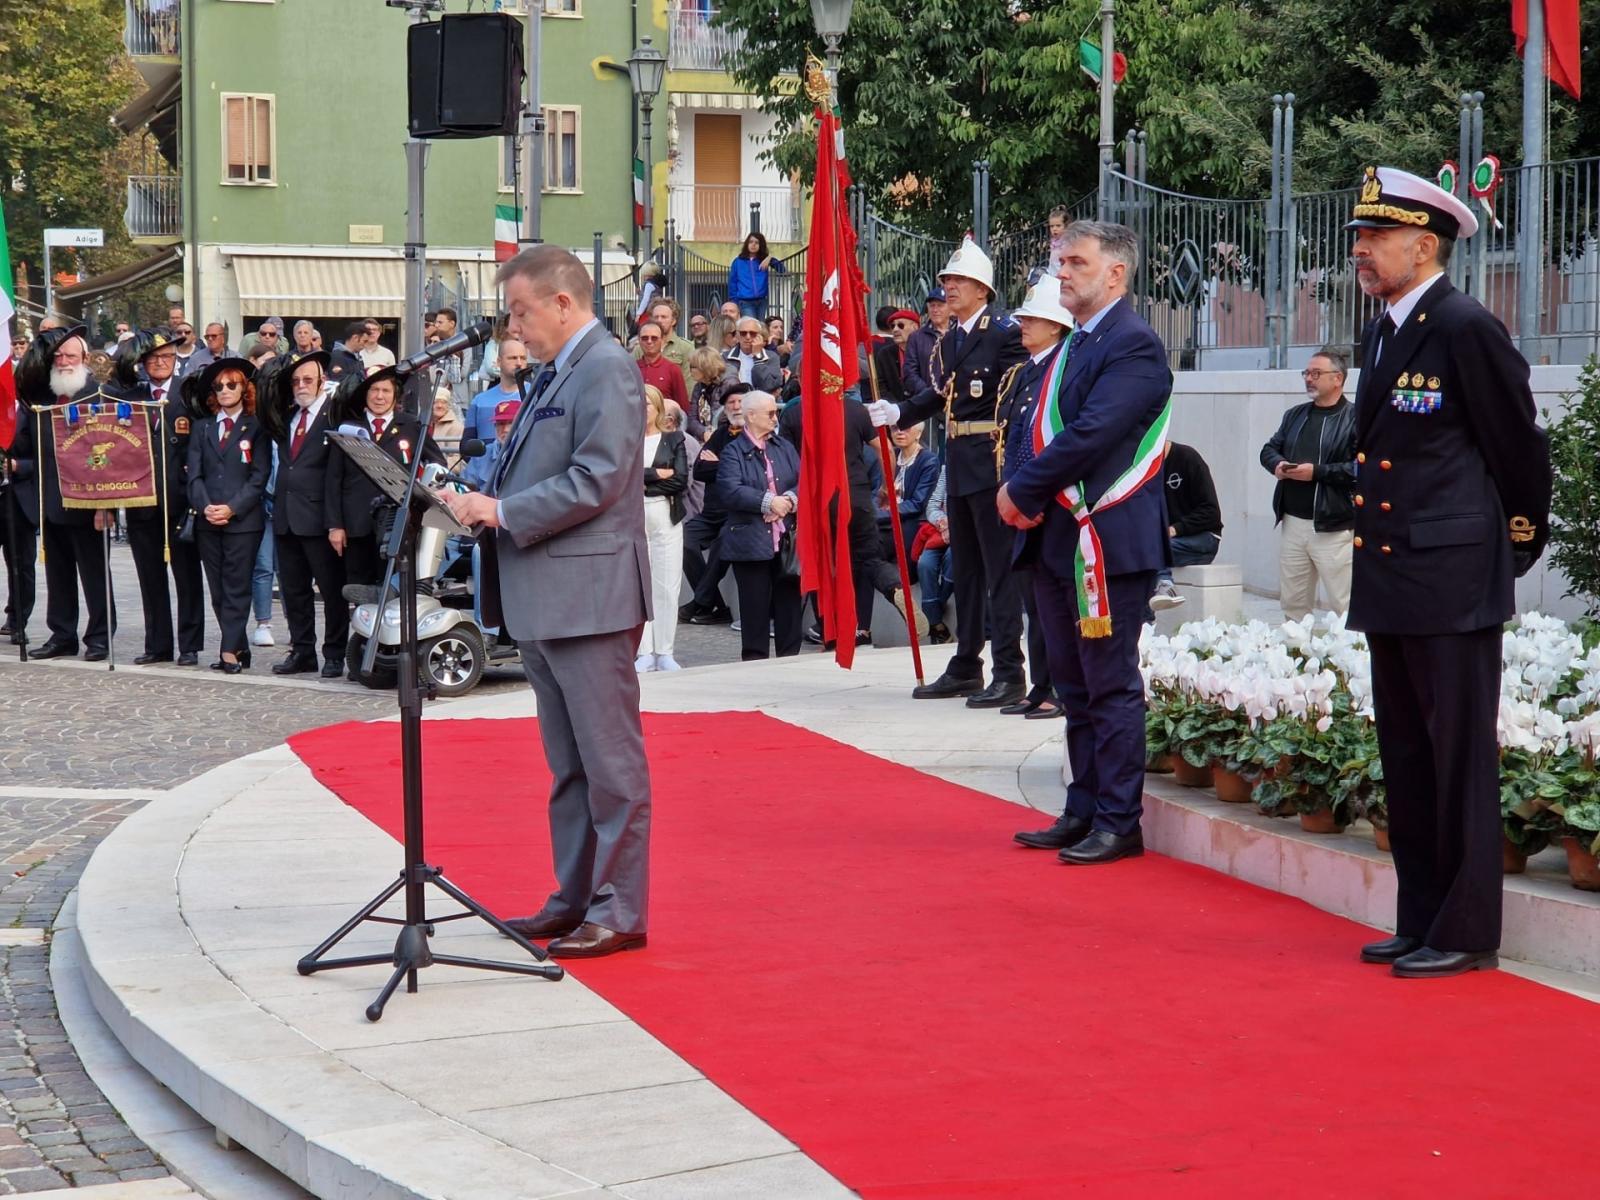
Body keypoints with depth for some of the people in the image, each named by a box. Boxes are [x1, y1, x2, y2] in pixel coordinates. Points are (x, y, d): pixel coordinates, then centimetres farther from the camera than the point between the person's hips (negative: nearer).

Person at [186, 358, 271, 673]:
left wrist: (232, 508, -13)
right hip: (208, 521, 4)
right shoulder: (202, 428, 14)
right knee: (218, 590, 5)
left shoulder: (256, 427, 3)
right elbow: (194, 473, 8)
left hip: (243, 520, -4)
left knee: (237, 587, -6)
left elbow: (260, 476, -4)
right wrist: (205, 506, -9)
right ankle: (239, 649, 12)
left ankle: (230, 651, -7)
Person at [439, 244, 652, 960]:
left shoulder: (606, 369, -12)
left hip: (589, 596, -10)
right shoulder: (555, 374, 18)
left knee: (610, 762, -4)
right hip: (543, 600, 10)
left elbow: (596, 480, -20)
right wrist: (483, 504, 3)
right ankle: (574, 900, 24)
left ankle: (620, 912, 0)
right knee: (568, 765, 16)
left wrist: (502, 511, -18)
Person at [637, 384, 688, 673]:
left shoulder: (674, 440, 10)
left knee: (667, 586, -2)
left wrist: (640, 481, -5)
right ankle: (644, 652, 0)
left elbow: (681, 481, -2)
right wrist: (659, 473, -8)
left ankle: (664, 652, 4)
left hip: (666, 517, 0)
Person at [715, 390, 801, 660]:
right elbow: (730, 490, -15)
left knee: (789, 601, 7)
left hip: (787, 539, 4)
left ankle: (790, 656, 15)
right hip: (751, 543, -4)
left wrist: (789, 500, -13)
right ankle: (754, 659, 9)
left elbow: (802, 481, 7)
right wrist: (768, 502, -17)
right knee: (755, 606, 1)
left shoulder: (784, 447, 13)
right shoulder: (734, 452, -2)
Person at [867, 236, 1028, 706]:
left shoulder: (1005, 333, -11)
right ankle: (966, 666, 25)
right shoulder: (949, 337, 14)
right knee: (965, 566, 16)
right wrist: (897, 412, 9)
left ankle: (1008, 673, -3)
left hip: (993, 459, -9)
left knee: (999, 567, -6)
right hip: (958, 462, 9)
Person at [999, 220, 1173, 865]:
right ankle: (1083, 812, 22)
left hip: (1108, 542, -9)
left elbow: (1090, 435, -22)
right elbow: (1042, 428, 17)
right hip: (1058, 540, 9)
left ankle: (1118, 823, 4)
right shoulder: (1074, 345, 17)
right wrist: (1025, 498, -1)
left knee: (1111, 686, -3)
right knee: (1075, 686, 14)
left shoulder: (1133, 345, -13)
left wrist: (1022, 491, -13)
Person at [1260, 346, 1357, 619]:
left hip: (1333, 528, -7)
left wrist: (1317, 472, -18)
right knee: (1293, 604, 13)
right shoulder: (1295, 415, 17)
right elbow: (1269, 449, 21)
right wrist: (1277, 464, -2)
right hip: (1292, 523, 7)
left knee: (1345, 608, -6)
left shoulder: (1355, 418, -6)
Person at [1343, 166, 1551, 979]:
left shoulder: (1465, 329, -12)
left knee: (1460, 758, -3)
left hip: (1452, 586, -9)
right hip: (1390, 583, 9)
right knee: (1407, 760, 13)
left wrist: (1518, 546, 3)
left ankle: (1468, 933, 4)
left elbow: (1519, 447, -6)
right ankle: (1420, 923, 22)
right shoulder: (1381, 336, 14)